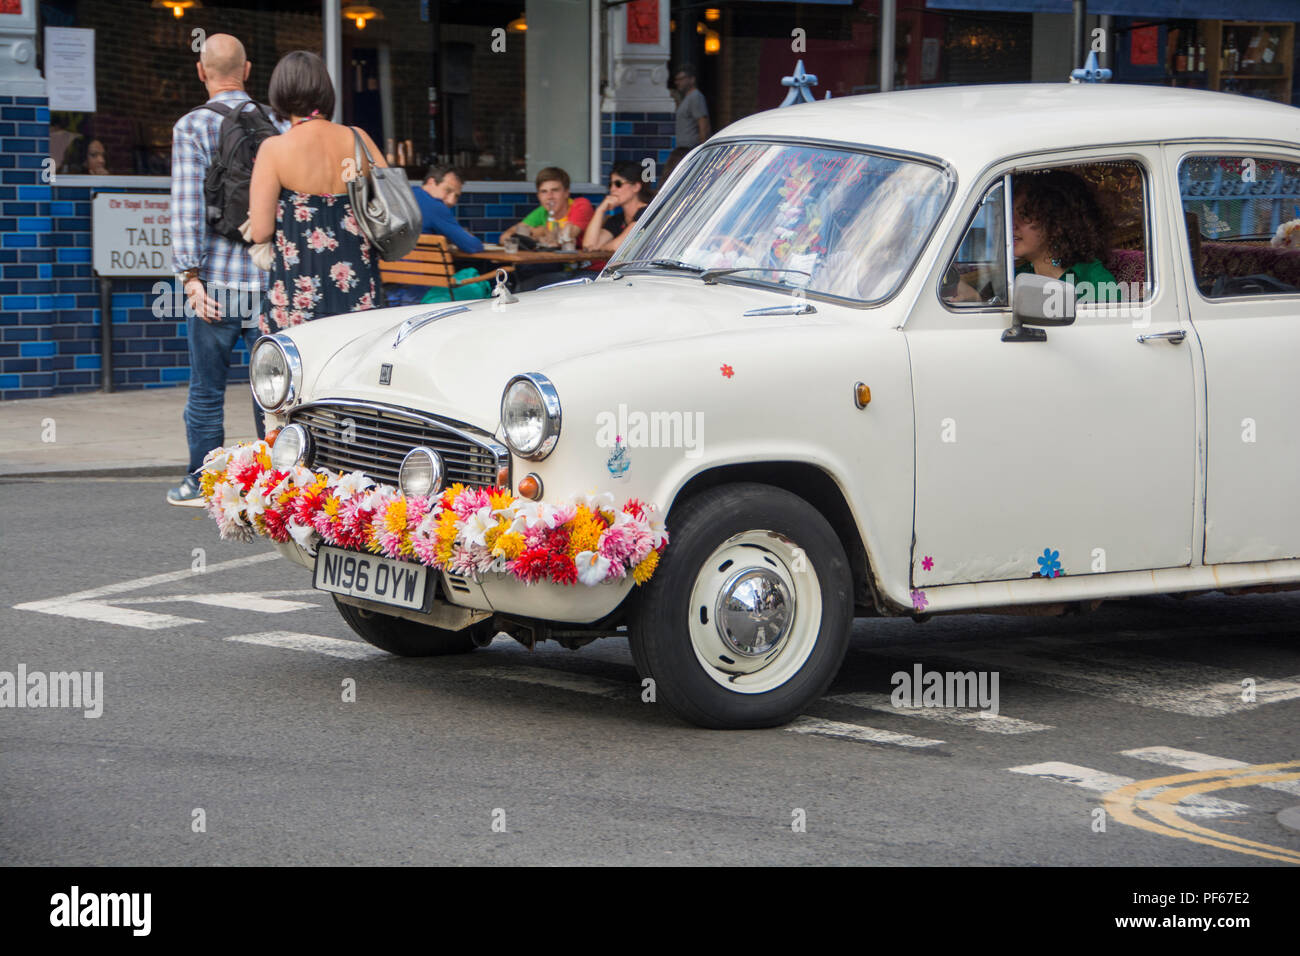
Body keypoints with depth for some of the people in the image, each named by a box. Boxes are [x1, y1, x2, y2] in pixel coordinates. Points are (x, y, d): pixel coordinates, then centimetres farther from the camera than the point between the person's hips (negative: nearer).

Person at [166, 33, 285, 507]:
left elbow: (188, 205, -11)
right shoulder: (277, 125, 6)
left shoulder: (192, 126, -4)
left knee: (206, 390, 6)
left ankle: (202, 483, 11)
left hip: (216, 280, -3)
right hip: (271, 278, 3)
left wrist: (191, 275, -13)